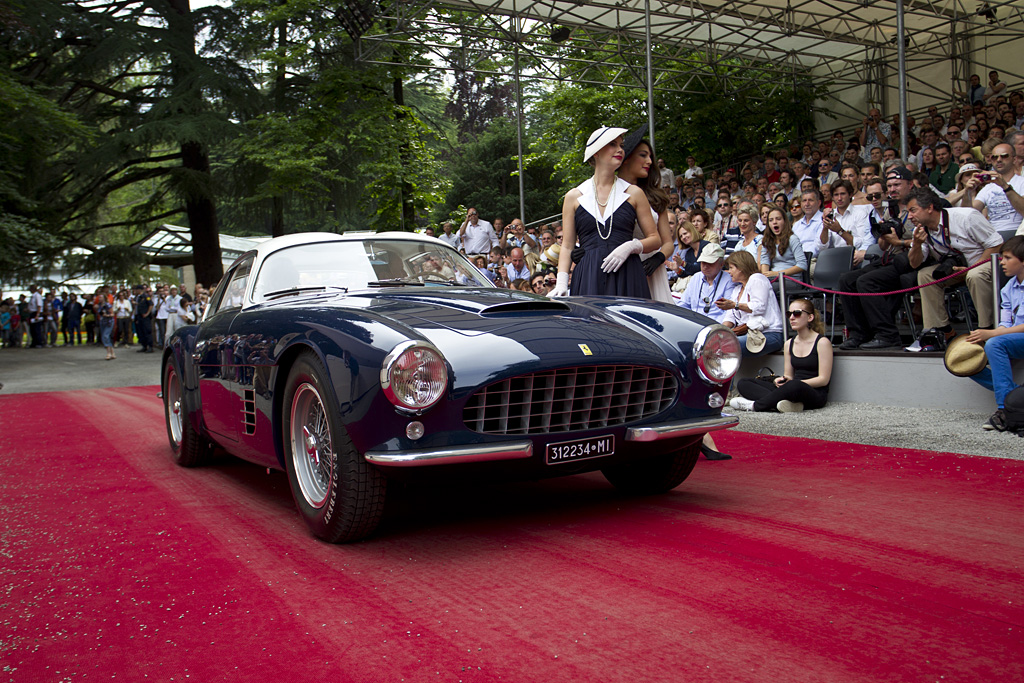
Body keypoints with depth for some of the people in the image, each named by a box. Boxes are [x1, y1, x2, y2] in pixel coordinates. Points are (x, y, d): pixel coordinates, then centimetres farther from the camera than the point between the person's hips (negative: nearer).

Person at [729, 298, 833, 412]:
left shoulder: (822, 342, -4)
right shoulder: (789, 344, 14)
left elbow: (823, 379, -8)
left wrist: (796, 382, -19)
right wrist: (781, 380, -7)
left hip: (815, 394, -7)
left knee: (795, 386, -43)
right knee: (743, 383, -7)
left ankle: (754, 405, -24)